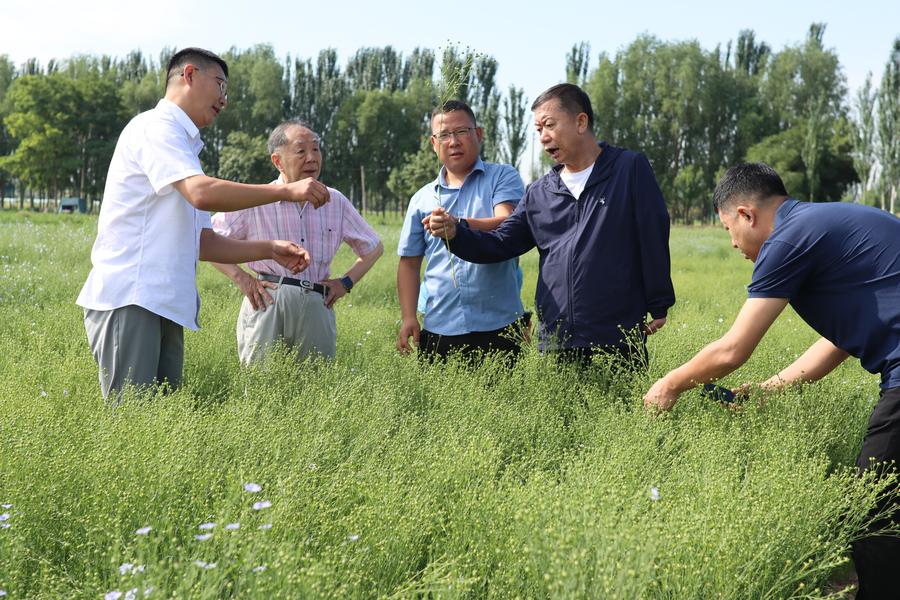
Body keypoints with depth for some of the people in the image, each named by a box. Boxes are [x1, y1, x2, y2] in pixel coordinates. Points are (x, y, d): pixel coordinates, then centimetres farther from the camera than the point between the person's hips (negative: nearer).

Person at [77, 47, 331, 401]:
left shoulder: (184, 147, 26)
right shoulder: (155, 127, -3)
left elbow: (201, 242, 23)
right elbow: (202, 193, -22)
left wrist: (269, 250, 10)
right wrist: (286, 191, -18)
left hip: (165, 307, 9)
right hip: (128, 301, -9)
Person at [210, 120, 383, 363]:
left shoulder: (335, 202, 10)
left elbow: (374, 248, 23)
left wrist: (346, 282, 10)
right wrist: (241, 278, -4)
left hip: (318, 307, 3)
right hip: (267, 304, -3)